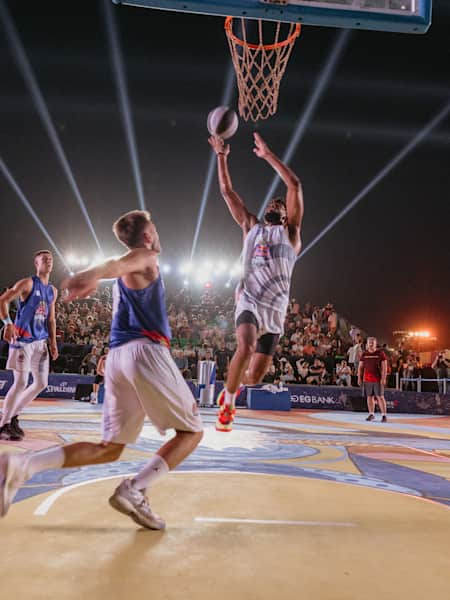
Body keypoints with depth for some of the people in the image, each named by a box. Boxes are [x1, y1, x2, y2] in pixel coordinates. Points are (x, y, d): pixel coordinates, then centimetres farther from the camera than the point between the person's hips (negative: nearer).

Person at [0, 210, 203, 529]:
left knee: (110, 447, 8)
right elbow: (120, 264, -23)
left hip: (117, 357, 8)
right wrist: (93, 275, -42)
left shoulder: (131, 267, 25)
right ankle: (135, 489, -15)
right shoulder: (145, 256, 2)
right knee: (192, 432, 2)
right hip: (146, 350, -8)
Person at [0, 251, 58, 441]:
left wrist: (53, 342, 12)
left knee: (41, 383, 8)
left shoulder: (53, 291, 14)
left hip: (41, 341, 7)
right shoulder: (27, 283, -6)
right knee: (21, 382, -10)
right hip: (23, 339, -7)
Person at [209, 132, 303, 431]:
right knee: (246, 347, -31)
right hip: (249, 301, 0)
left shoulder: (290, 232, 11)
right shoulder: (251, 227, 18)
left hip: (275, 310, 0)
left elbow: (295, 185, 0)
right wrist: (222, 156, 18)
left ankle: (234, 382, 39)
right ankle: (228, 402, -6)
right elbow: (227, 191, 18)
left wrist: (268, 155, 2)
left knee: (254, 377, 1)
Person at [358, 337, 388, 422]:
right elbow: (360, 367, 13)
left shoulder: (380, 353, 0)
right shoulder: (364, 354, 9)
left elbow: (384, 367, -4)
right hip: (367, 379, 4)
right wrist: (359, 378, 7)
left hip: (378, 379, -4)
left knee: (380, 397, -5)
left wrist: (383, 378, -11)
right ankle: (371, 414, 17)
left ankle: (384, 415, 0)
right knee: (369, 396, 7)